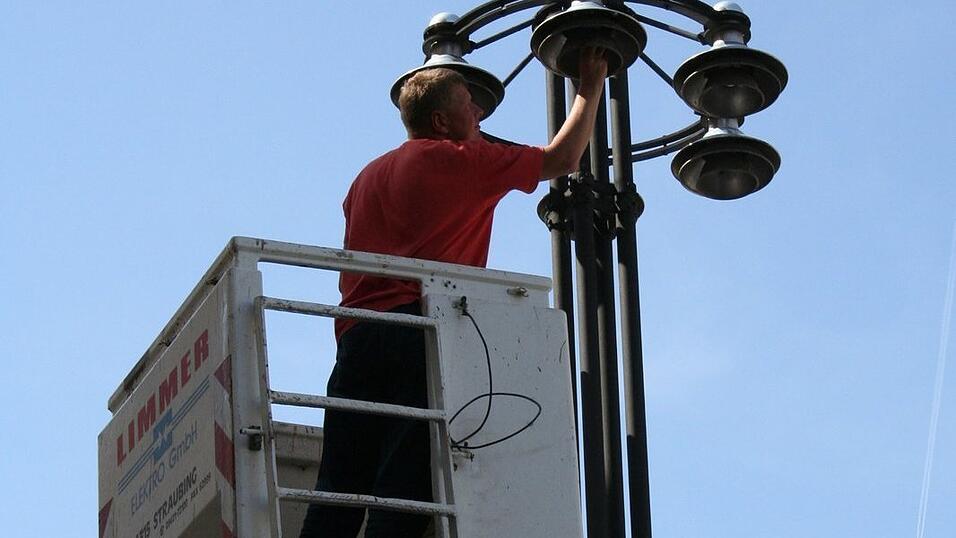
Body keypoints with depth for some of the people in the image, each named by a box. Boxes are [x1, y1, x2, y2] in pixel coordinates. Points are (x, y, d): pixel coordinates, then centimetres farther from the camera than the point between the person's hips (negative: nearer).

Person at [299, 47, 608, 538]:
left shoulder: (369, 176, 25)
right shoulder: (465, 160, 5)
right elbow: (562, 159, 14)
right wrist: (590, 91, 27)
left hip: (358, 336, 6)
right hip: (423, 329, -6)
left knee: (339, 490, -1)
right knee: (404, 491, -13)